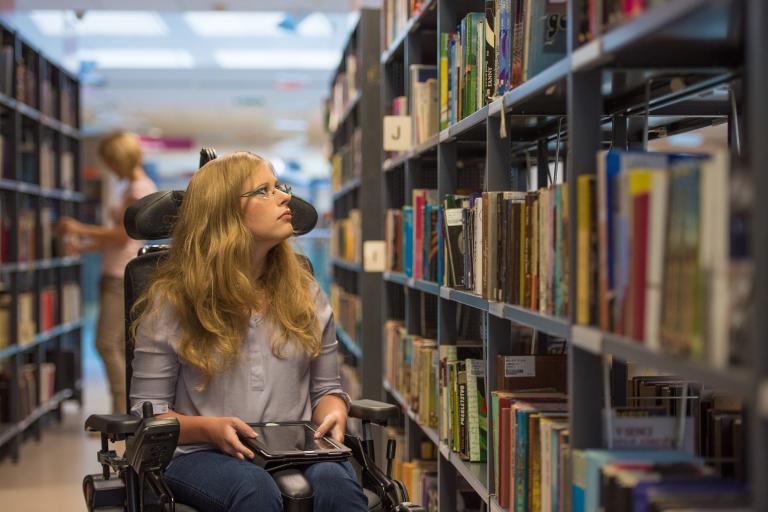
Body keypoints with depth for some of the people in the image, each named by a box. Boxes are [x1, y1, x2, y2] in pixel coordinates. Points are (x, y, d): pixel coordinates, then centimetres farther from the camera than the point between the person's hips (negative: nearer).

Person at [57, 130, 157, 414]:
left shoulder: (140, 189, -11)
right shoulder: (133, 188, 18)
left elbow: (123, 235, -16)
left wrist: (81, 229, -11)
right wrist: (83, 246, 14)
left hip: (122, 276, -10)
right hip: (114, 274, 10)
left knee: (107, 343, -11)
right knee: (119, 347, 9)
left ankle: (122, 413, -8)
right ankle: (123, 414, 12)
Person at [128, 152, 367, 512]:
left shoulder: (305, 294, 13)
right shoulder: (170, 301, 2)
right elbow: (147, 410, 3)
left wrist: (333, 415, -5)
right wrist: (209, 429, -17)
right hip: (202, 455, -2)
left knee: (335, 481, -34)